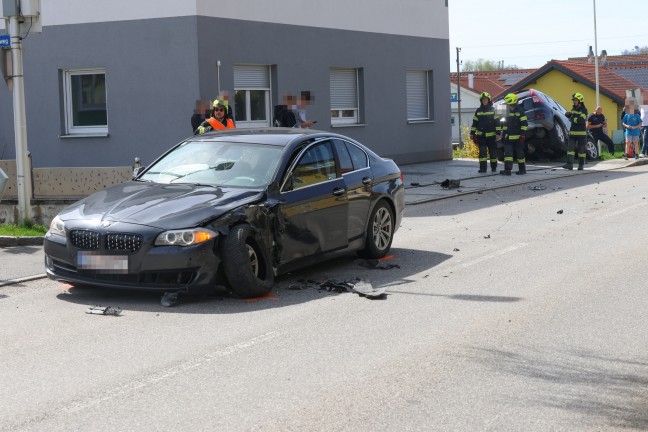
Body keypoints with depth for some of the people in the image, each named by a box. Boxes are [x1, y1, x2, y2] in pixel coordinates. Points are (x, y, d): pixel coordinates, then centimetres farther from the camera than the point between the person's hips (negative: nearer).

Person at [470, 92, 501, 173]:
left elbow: (497, 122, 0)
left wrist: (498, 133, -7)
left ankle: (494, 167, 17)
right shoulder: (478, 111, 9)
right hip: (481, 135, 1)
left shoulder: (492, 110, 2)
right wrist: (472, 133, 9)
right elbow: (474, 123, 13)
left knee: (493, 151, 5)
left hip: (491, 135, -1)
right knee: (482, 152, -6)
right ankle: (482, 168, -6)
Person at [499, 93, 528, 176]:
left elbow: (524, 124, -11)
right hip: (509, 137, 7)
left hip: (517, 137, -7)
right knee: (508, 153, -4)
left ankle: (522, 169, 13)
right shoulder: (509, 112, 16)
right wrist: (504, 133, 19)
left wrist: (522, 135, -16)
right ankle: (507, 169, -8)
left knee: (519, 153, 2)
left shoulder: (520, 111, -7)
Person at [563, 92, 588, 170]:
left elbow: (581, 120, -21)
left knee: (581, 149, 3)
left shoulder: (584, 110, -6)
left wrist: (572, 119, -10)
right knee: (570, 148, -8)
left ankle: (581, 165, 12)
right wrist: (568, 114, 8)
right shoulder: (573, 109, 13)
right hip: (572, 132, 5)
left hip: (581, 133, -5)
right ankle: (569, 164, -14)